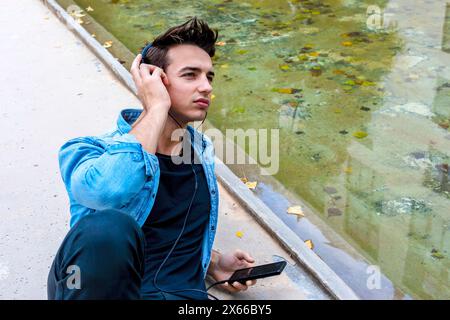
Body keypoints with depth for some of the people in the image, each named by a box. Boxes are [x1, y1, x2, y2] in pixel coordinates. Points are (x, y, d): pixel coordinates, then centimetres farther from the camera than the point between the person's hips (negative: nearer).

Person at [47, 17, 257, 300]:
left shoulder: (202, 149, 12)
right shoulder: (92, 150, -5)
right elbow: (109, 190, -30)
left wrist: (213, 261, 12)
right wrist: (157, 107, -17)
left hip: (181, 292, 3)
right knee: (109, 226, -34)